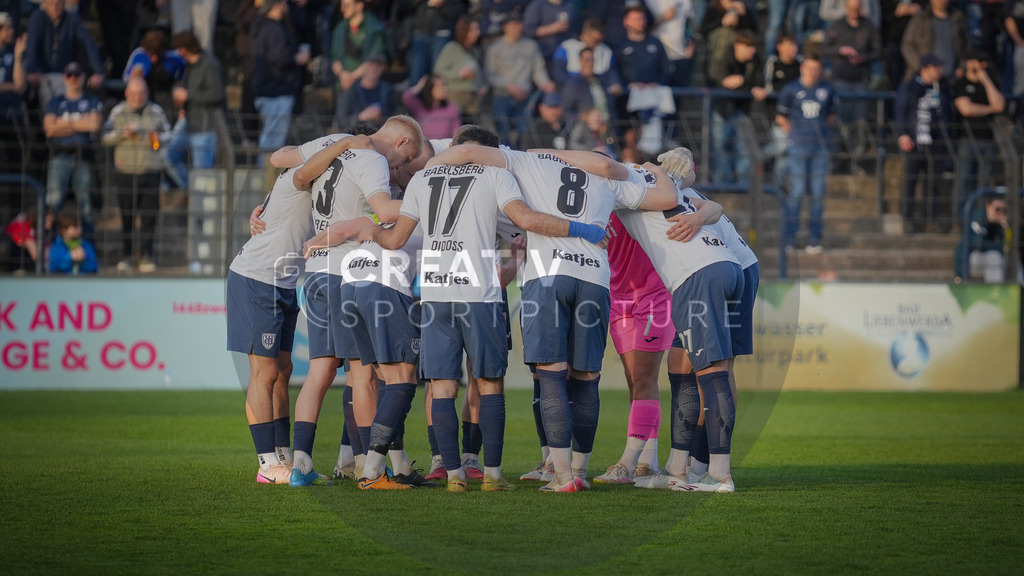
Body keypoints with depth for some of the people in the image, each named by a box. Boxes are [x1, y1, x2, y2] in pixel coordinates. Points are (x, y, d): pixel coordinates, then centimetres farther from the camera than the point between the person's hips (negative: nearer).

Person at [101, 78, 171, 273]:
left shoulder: (156, 112, 11)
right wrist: (122, 134, -14)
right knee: (126, 216, 0)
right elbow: (106, 137, 4)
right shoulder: (118, 112, 8)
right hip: (125, 172, -1)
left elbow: (167, 134, 16)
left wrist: (157, 139, -6)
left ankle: (146, 257, 2)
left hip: (150, 172, 1)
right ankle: (125, 257, 8)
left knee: (149, 215, -3)